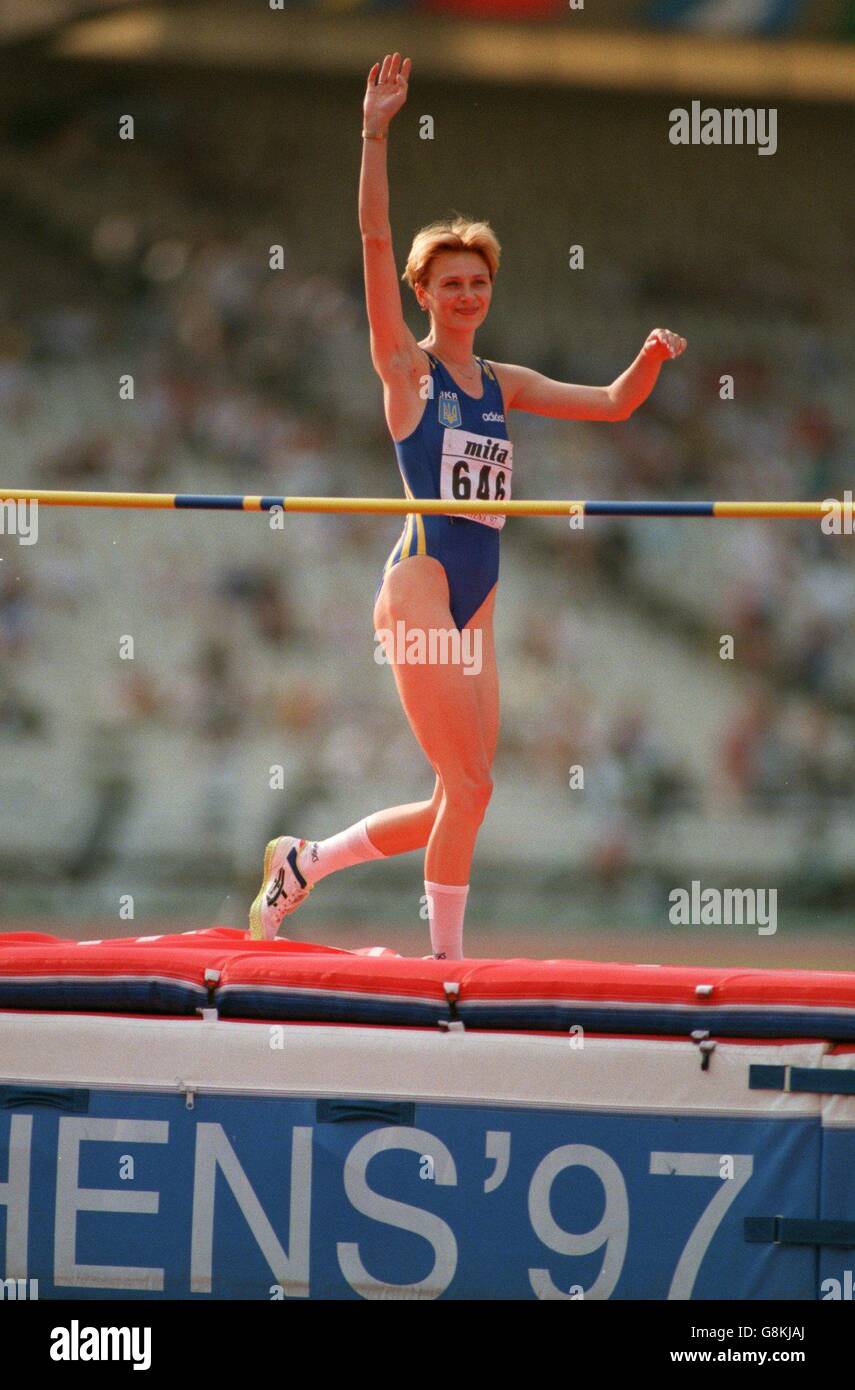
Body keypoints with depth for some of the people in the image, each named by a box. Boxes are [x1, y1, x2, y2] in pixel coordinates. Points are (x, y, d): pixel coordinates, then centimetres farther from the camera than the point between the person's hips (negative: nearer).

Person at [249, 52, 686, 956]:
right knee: (470, 786, -12)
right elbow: (374, 241, -8)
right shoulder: (406, 367, 0)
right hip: (419, 583, -7)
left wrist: (650, 359, -1)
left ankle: (302, 863, 21)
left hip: (477, 600, 7)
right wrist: (374, 137, -15)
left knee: (458, 805, 5)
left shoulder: (502, 386, 16)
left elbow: (612, 405, 19)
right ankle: (447, 962, -3)